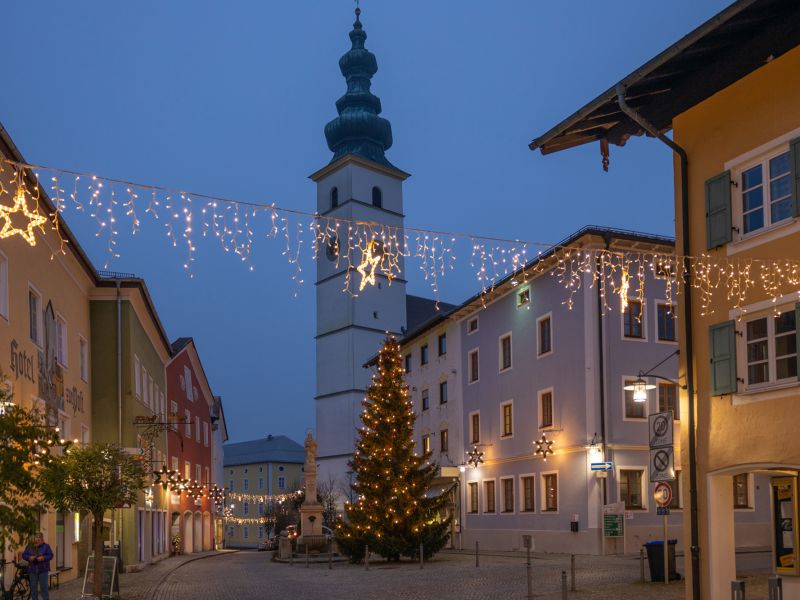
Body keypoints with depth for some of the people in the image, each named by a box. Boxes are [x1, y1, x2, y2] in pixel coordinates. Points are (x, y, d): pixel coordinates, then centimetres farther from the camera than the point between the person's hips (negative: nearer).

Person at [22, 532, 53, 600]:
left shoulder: (46, 546, 1)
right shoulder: (29, 547, 9)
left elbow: (50, 555, -4)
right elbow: (24, 555, 6)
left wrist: (43, 558, -21)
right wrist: (29, 557, -14)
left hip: (43, 570, -3)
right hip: (32, 570, 3)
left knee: (44, 587, -5)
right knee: (33, 587, 6)